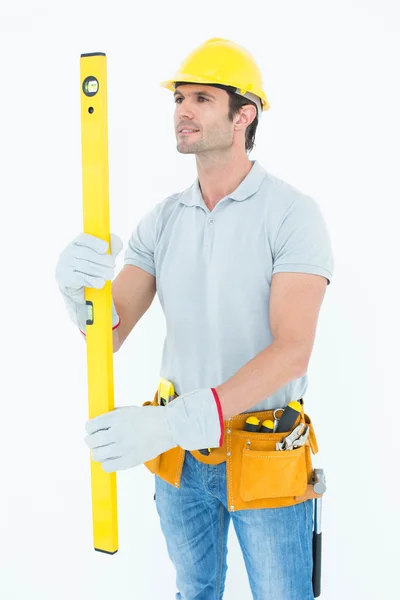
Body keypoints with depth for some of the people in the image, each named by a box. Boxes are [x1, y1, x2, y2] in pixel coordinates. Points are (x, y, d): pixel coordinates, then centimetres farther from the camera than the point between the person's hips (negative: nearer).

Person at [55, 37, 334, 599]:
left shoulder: (292, 212, -16)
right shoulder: (162, 219, -1)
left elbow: (291, 351, -25)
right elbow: (110, 336, -5)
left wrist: (174, 422, -35)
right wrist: (79, 288, -29)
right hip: (180, 449, 4)